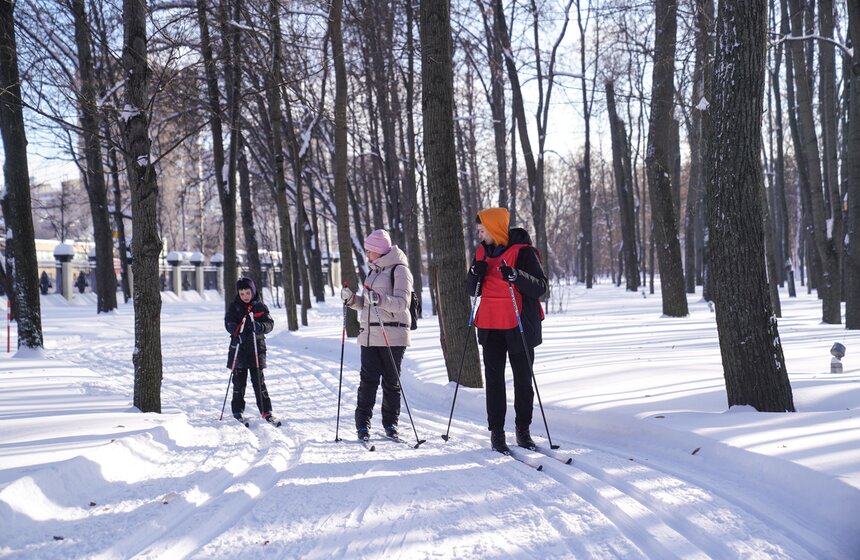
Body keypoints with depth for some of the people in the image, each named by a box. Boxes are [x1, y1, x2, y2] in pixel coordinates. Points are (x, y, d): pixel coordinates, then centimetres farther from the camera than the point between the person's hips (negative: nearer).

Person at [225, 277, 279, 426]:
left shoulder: (260, 307, 5)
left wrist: (259, 326, -23)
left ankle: (266, 411, 3)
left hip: (257, 347, 0)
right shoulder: (234, 307, 5)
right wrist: (238, 332, -27)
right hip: (238, 347, 0)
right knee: (239, 381, 5)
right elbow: (229, 323, -7)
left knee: (259, 381, -1)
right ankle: (238, 411, 14)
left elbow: (270, 324, -1)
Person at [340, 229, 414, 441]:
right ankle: (363, 423, 2)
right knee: (368, 379, -1)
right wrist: (352, 299, 5)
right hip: (369, 335, 6)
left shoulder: (399, 270, -5)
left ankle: (390, 422, 13)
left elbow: (401, 302, -16)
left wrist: (380, 299, -32)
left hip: (392, 335, -6)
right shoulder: (373, 271, 19)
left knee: (391, 381, 2)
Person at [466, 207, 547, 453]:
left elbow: (540, 287, -13)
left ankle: (523, 429, 17)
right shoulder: (482, 252, 9)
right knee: (494, 380, 3)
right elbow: (472, 290, 13)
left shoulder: (523, 251, -9)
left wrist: (515, 276, -29)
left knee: (523, 380, 6)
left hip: (519, 326, -4)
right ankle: (496, 432, 7)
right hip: (491, 326, 4)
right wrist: (475, 273, -9)